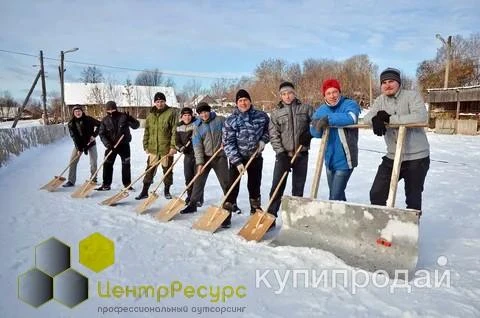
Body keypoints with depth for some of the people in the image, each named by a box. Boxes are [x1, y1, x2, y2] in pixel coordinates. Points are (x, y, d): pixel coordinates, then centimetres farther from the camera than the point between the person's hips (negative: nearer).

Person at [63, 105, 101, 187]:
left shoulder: (88, 119, -10)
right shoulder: (71, 123, -8)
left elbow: (99, 125, -4)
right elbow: (74, 137, -14)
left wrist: (94, 135, -15)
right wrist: (79, 148, -22)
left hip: (91, 143, -1)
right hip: (78, 144, 1)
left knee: (93, 163, -3)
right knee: (72, 161, -4)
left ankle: (94, 180, 12)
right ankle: (71, 181, 4)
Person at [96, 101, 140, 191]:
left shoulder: (124, 116, -7)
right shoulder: (105, 120, -1)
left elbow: (136, 125, -10)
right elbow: (101, 133, -2)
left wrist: (130, 119, -29)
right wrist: (107, 144, -16)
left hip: (124, 145, -2)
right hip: (111, 145, 2)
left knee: (126, 164, 3)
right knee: (107, 164, 4)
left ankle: (127, 184, 14)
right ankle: (106, 184, 15)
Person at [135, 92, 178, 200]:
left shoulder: (171, 112, -5)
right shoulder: (151, 115, 10)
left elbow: (175, 131, -10)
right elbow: (147, 131, 14)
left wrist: (173, 146, -15)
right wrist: (146, 146, 10)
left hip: (166, 148, -3)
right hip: (153, 148, 4)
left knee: (167, 170, 8)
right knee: (150, 170, 8)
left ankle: (167, 191, 24)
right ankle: (145, 191, 17)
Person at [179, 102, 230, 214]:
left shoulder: (220, 120, -3)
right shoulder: (197, 126, 0)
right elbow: (197, 145, -6)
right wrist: (199, 162, -14)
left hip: (219, 156, -1)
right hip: (205, 157, 2)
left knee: (225, 182, 3)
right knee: (198, 181, 3)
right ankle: (192, 204, 13)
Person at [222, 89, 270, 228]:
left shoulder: (262, 116, -6)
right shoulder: (230, 121, -13)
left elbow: (269, 130, 12)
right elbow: (228, 143, -15)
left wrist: (263, 140, -8)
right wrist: (237, 161, -22)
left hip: (256, 157, 3)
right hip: (237, 158, -2)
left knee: (255, 185, 13)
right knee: (233, 186, -6)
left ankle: (256, 211, 31)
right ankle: (226, 213, 2)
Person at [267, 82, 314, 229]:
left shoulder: (305, 108, 4)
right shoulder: (276, 112, 3)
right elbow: (273, 135, -3)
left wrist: (308, 134, -10)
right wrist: (281, 153, -14)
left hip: (301, 154, 1)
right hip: (283, 154, -1)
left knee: (298, 187, 8)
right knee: (277, 187, -3)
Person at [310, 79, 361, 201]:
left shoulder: (349, 104, -10)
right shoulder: (321, 110, 6)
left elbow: (351, 118, -32)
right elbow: (314, 131, 0)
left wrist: (328, 119, -31)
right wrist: (318, 126, -21)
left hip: (344, 159, -6)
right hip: (330, 159, 6)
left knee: (335, 198, -6)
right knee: (338, 195, 20)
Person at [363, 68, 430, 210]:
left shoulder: (412, 96, -9)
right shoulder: (381, 100, 7)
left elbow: (421, 117, -26)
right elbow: (367, 118, -4)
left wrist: (389, 118, -26)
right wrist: (376, 119, -28)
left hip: (416, 158, -5)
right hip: (392, 157, 5)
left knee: (413, 199, 8)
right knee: (376, 194, 6)